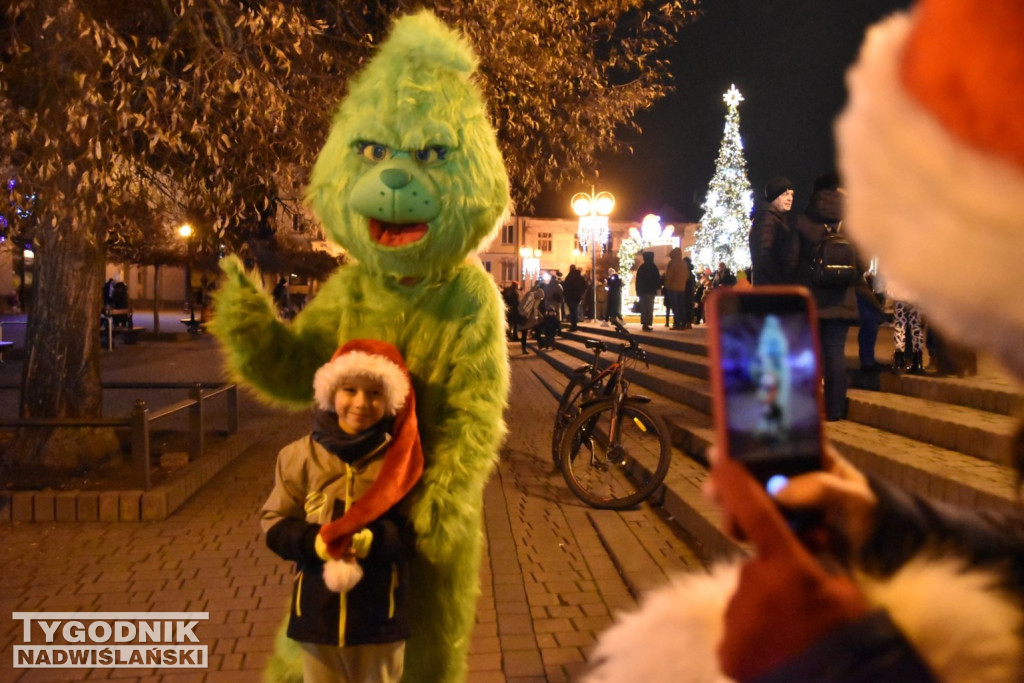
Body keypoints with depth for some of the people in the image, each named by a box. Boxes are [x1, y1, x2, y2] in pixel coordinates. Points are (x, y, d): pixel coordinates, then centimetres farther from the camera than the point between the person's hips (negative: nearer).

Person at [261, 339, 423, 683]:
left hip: (380, 613, -1)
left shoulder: (399, 460, -7)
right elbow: (274, 523, -1)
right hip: (317, 611, 1)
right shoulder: (301, 454, -5)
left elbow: (418, 528, -7)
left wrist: (374, 540, -24)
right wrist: (312, 542, -20)